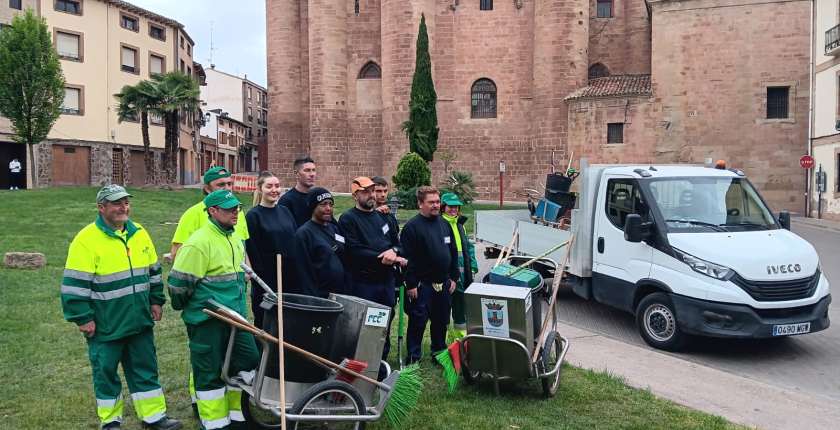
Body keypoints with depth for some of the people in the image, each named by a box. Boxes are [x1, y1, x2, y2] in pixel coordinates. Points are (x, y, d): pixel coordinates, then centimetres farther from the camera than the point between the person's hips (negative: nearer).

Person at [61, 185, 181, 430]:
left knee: (145, 369, 13)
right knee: (106, 373, 9)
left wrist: (156, 300, 12)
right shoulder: (87, 240, -14)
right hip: (106, 325, -5)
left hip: (140, 321, 5)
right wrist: (83, 318, -14)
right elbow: (75, 284, -14)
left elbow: (153, 271, 15)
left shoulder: (139, 233, 5)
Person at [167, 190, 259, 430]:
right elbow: (180, 282, -17)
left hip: (235, 316, 8)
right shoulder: (199, 242, -18)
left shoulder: (234, 237, 9)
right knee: (210, 372, 5)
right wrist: (183, 307, -2)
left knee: (249, 361, 10)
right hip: (206, 321, -8)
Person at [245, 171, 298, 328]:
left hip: (290, 280, 5)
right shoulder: (253, 216, -8)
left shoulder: (284, 211, 9)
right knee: (264, 326, 4)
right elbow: (254, 253, -11)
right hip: (267, 282, -5)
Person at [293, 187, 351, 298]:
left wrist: (348, 291, 7)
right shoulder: (303, 234, -10)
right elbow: (305, 273, -13)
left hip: (341, 296, 7)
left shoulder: (334, 229, 11)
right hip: (320, 298, -6)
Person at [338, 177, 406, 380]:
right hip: (363, 282, -6)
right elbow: (354, 251, -17)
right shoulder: (348, 219, -6)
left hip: (386, 280, 6)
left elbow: (397, 242, 14)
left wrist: (394, 251, -10)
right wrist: (382, 258, -17)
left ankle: (381, 369, 26)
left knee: (385, 326, 13)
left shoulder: (383, 216, 15)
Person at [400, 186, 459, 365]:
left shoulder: (444, 224, 8)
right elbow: (407, 258, -16)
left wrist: (453, 277, 11)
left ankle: (439, 354, 30)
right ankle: (413, 358, 12)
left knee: (441, 321, 16)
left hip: (444, 283, 7)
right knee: (418, 323, 1)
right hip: (422, 284, -6)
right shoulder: (412, 226, -13)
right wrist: (411, 284, -17)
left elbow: (453, 253, 14)